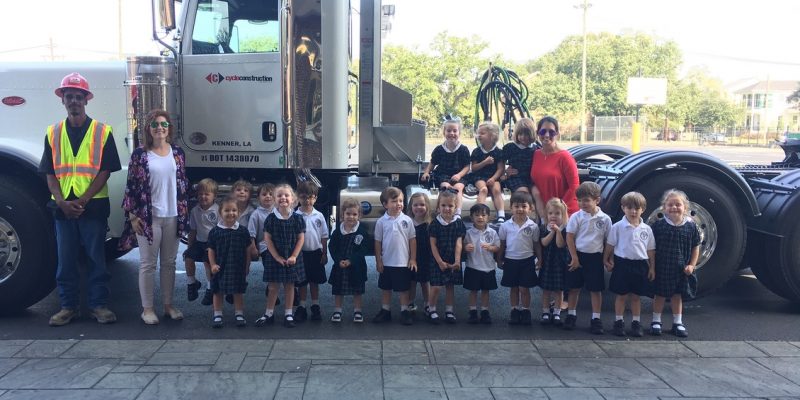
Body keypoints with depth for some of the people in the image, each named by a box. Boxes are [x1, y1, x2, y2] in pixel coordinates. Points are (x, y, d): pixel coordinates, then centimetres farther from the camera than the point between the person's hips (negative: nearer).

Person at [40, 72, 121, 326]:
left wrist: (82, 200, -13)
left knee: (96, 257, 4)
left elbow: (105, 171, -5)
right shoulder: (53, 133, 8)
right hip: (63, 206, 3)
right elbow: (50, 174, 5)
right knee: (65, 259, 8)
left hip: (93, 205, -2)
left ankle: (99, 304, 14)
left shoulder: (102, 132, 0)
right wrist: (62, 202, -11)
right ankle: (68, 306, 19)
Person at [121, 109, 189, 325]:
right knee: (148, 264, 3)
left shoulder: (177, 153, 7)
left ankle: (168, 305, 22)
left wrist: (184, 214, 8)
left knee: (169, 263, 11)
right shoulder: (140, 154, -3)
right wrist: (132, 216, -8)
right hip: (148, 217, -3)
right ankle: (147, 309, 13)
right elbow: (131, 186, -3)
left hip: (172, 216, 3)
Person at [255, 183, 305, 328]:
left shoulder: (297, 218, -4)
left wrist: (294, 256, -11)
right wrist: (277, 257, -11)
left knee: (289, 286, 9)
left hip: (292, 258, 0)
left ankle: (288, 314, 19)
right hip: (274, 257, 0)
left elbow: (301, 238, -3)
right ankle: (269, 314, 19)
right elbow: (267, 239, -5)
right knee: (273, 287, 7)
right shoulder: (271, 218, -6)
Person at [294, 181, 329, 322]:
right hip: (301, 253, -1)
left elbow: (324, 237, 4)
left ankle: (315, 306, 23)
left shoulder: (319, 216, -1)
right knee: (302, 282, 8)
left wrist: (324, 254, 3)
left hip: (316, 253, 2)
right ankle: (301, 308, 19)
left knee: (315, 281, 12)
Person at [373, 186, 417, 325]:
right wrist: (378, 261, -1)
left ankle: (405, 311, 21)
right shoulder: (381, 222, -4)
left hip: (404, 262, -1)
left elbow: (412, 240, 0)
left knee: (404, 289, 9)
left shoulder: (407, 220, -4)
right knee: (385, 288, 13)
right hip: (386, 262, 1)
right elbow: (378, 242, 1)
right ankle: (385, 311, 27)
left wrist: (413, 259, -2)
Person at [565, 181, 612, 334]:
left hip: (595, 257, 0)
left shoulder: (605, 219, -3)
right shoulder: (576, 217, -6)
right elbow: (569, 238, -6)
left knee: (596, 289, 7)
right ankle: (571, 315, 23)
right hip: (578, 255, 0)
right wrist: (574, 257, -10)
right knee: (574, 288, 9)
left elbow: (608, 241, 5)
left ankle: (596, 319, 16)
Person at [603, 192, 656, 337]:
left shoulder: (646, 229, 3)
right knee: (621, 295, 6)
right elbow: (610, 245, 0)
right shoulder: (618, 227, -5)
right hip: (622, 263, -2)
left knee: (636, 296, 11)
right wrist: (606, 260, -1)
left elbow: (651, 250, 7)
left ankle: (636, 322, 22)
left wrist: (652, 268, 6)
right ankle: (619, 321, 19)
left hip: (640, 265, 2)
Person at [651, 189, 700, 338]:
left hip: (681, 269, 2)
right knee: (660, 295, 9)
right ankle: (656, 322, 22)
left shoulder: (690, 226, -4)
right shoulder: (658, 225, -10)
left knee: (677, 295, 14)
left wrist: (691, 265, -2)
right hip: (661, 268, -2)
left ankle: (677, 323, 25)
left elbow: (696, 247, 4)